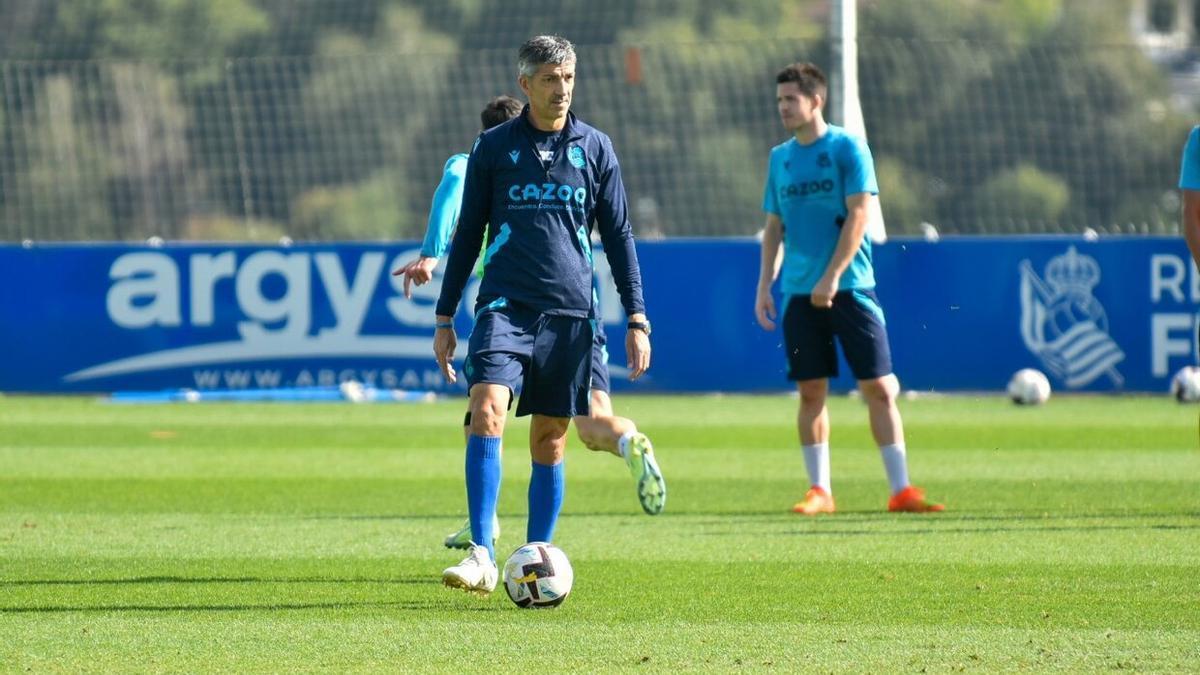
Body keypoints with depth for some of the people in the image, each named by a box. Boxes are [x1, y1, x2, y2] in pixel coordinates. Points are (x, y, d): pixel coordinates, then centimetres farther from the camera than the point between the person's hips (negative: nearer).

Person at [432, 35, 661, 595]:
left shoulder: (595, 148, 8)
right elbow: (467, 234, 11)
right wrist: (444, 318, 9)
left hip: (570, 312, 1)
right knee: (487, 412, -21)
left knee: (549, 441, 4)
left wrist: (637, 319, 4)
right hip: (506, 304, -1)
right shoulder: (493, 147, 6)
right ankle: (482, 557, -24)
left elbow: (618, 236, 11)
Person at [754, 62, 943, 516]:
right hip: (799, 293, 4)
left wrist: (832, 276, -17)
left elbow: (858, 215, -10)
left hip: (849, 287, -4)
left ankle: (900, 490, -3)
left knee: (879, 388, -5)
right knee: (811, 392, 3)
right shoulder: (780, 158, 11)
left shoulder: (847, 148, -4)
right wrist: (765, 284, 8)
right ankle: (819, 490, 10)